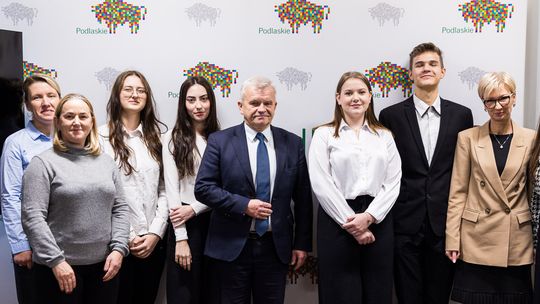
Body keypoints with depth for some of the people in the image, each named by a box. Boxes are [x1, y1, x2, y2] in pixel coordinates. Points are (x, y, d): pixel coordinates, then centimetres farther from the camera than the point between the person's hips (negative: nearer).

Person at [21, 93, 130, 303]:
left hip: (104, 265, 4)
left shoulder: (106, 161, 10)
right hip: (60, 267, -4)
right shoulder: (43, 163, -4)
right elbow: (32, 217, -11)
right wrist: (56, 261, -16)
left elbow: (120, 208, 9)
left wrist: (118, 248, -3)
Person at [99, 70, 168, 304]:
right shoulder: (102, 136, -4)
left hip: (154, 241, 3)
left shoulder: (156, 136, 8)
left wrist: (155, 233, -5)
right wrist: (128, 237, -8)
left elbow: (163, 190, 5)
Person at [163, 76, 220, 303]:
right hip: (185, 223, -2)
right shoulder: (173, 138, -2)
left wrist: (194, 208, -12)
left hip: (214, 222, 3)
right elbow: (171, 188, -7)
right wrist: (181, 238, -12)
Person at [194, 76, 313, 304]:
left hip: (276, 247, 2)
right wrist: (243, 205, -17)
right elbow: (203, 188, -7)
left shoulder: (293, 143, 4)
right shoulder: (220, 141, -2)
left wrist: (302, 243, 4)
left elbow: (303, 198, 6)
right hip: (232, 246, -2)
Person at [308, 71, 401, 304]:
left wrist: (368, 217, -10)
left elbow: (393, 183, 3)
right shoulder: (324, 134, 3)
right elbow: (322, 185, -6)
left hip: (378, 221, 3)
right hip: (337, 221, -3)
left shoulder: (384, 136, 12)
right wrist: (350, 223, -11)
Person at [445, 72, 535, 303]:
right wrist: (452, 238, -5)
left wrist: (535, 240, 8)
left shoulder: (531, 139, 3)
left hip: (517, 239, 1)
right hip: (477, 238, -1)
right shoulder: (468, 138, 0)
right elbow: (458, 192, 0)